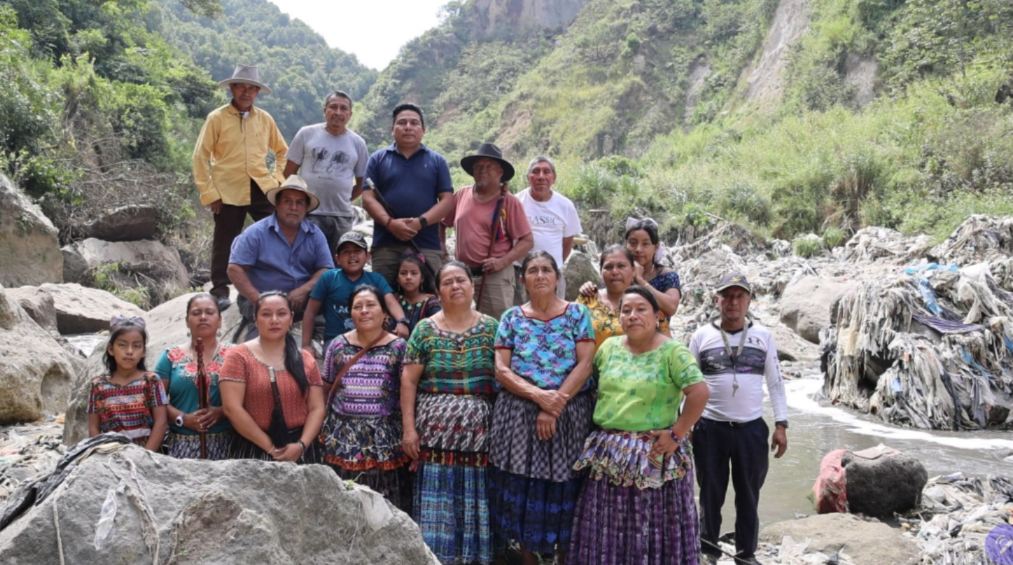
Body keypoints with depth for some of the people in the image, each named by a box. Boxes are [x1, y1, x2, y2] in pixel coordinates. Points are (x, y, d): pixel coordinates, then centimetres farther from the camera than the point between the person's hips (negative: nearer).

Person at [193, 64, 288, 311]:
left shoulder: (265, 119, 8)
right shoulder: (217, 118, -2)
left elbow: (282, 151, 20)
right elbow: (200, 157, -2)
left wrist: (278, 178, 6)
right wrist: (209, 193, -7)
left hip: (262, 189, 3)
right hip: (228, 191, -2)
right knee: (225, 242, 7)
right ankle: (220, 291, 19)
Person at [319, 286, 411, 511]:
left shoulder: (398, 347, 0)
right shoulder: (338, 345, 7)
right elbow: (325, 389, 13)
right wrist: (324, 429, 9)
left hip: (385, 438, -2)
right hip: (343, 437, 2)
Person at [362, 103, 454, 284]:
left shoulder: (437, 161, 12)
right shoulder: (378, 159, 12)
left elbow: (447, 199, 5)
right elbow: (368, 198, 4)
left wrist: (421, 222, -12)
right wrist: (389, 222, -15)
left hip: (426, 245, 0)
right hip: (385, 245, 0)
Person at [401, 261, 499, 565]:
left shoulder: (490, 327, 6)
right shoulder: (425, 330, 5)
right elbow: (408, 381, 3)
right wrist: (409, 428, -4)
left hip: (478, 428, 1)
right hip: (436, 427, 0)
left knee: (475, 497, 4)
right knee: (437, 497, 0)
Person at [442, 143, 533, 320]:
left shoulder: (509, 202, -4)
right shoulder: (461, 195, 7)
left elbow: (527, 241, -7)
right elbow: (442, 224, 19)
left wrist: (502, 262, -17)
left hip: (495, 276, -4)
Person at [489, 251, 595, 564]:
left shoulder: (577, 313, 3)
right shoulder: (512, 317, 6)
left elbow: (585, 365, -6)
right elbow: (501, 370, -1)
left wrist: (554, 406, -14)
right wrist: (539, 395, -16)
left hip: (569, 415, -1)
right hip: (519, 415, 1)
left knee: (564, 489, 3)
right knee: (522, 490, 4)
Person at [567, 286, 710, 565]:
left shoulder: (672, 351, -9)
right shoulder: (609, 346, 7)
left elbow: (699, 392, -17)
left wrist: (677, 434, -17)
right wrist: (598, 422, 6)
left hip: (652, 455, -5)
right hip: (608, 453, 5)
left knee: (650, 527, 5)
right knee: (608, 528, 13)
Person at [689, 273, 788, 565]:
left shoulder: (763, 336, 4)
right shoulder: (701, 336, 1)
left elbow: (776, 383, 6)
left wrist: (781, 425, 1)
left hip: (752, 429, 1)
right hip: (710, 428, -1)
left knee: (749, 495, 10)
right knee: (711, 494, 9)